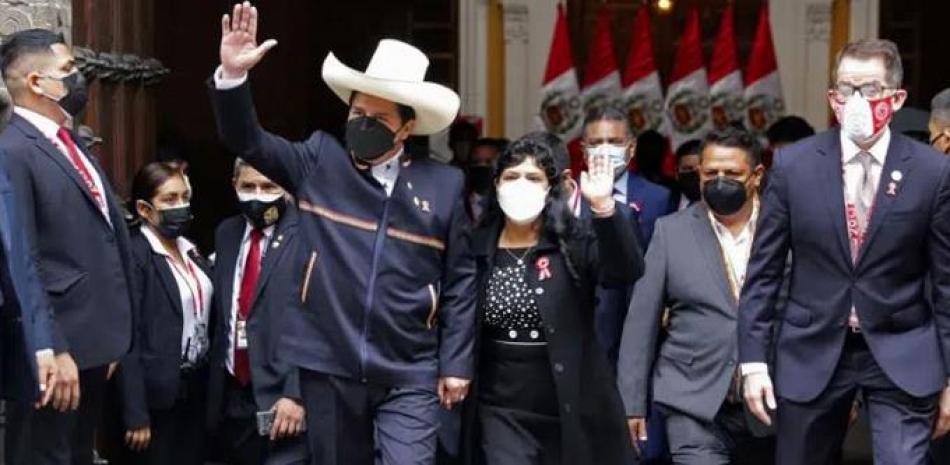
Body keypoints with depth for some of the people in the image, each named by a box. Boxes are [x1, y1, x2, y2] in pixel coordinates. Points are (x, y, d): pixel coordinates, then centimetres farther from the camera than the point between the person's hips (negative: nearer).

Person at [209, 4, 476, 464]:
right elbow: (248, 141, -3)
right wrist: (233, 75, -20)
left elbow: (460, 280, 5)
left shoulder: (443, 184, 2)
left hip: (410, 373, -1)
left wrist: (456, 363, 2)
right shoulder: (319, 160, 3)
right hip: (328, 366, 1)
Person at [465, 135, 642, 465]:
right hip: (502, 411, 1)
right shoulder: (478, 247, 3)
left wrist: (603, 207, -35)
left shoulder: (574, 242, -4)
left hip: (571, 409, -1)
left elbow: (627, 272, -22)